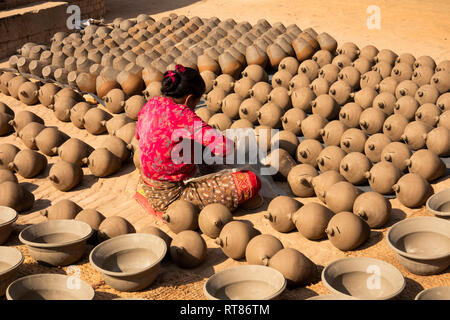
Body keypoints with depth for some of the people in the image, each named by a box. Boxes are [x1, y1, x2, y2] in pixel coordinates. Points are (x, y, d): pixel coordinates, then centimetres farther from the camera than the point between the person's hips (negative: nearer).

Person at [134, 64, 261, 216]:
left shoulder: (150, 105, -1)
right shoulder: (182, 116, -25)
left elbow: (139, 135, 22)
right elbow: (226, 147, -30)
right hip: (170, 196, -9)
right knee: (250, 181, -15)